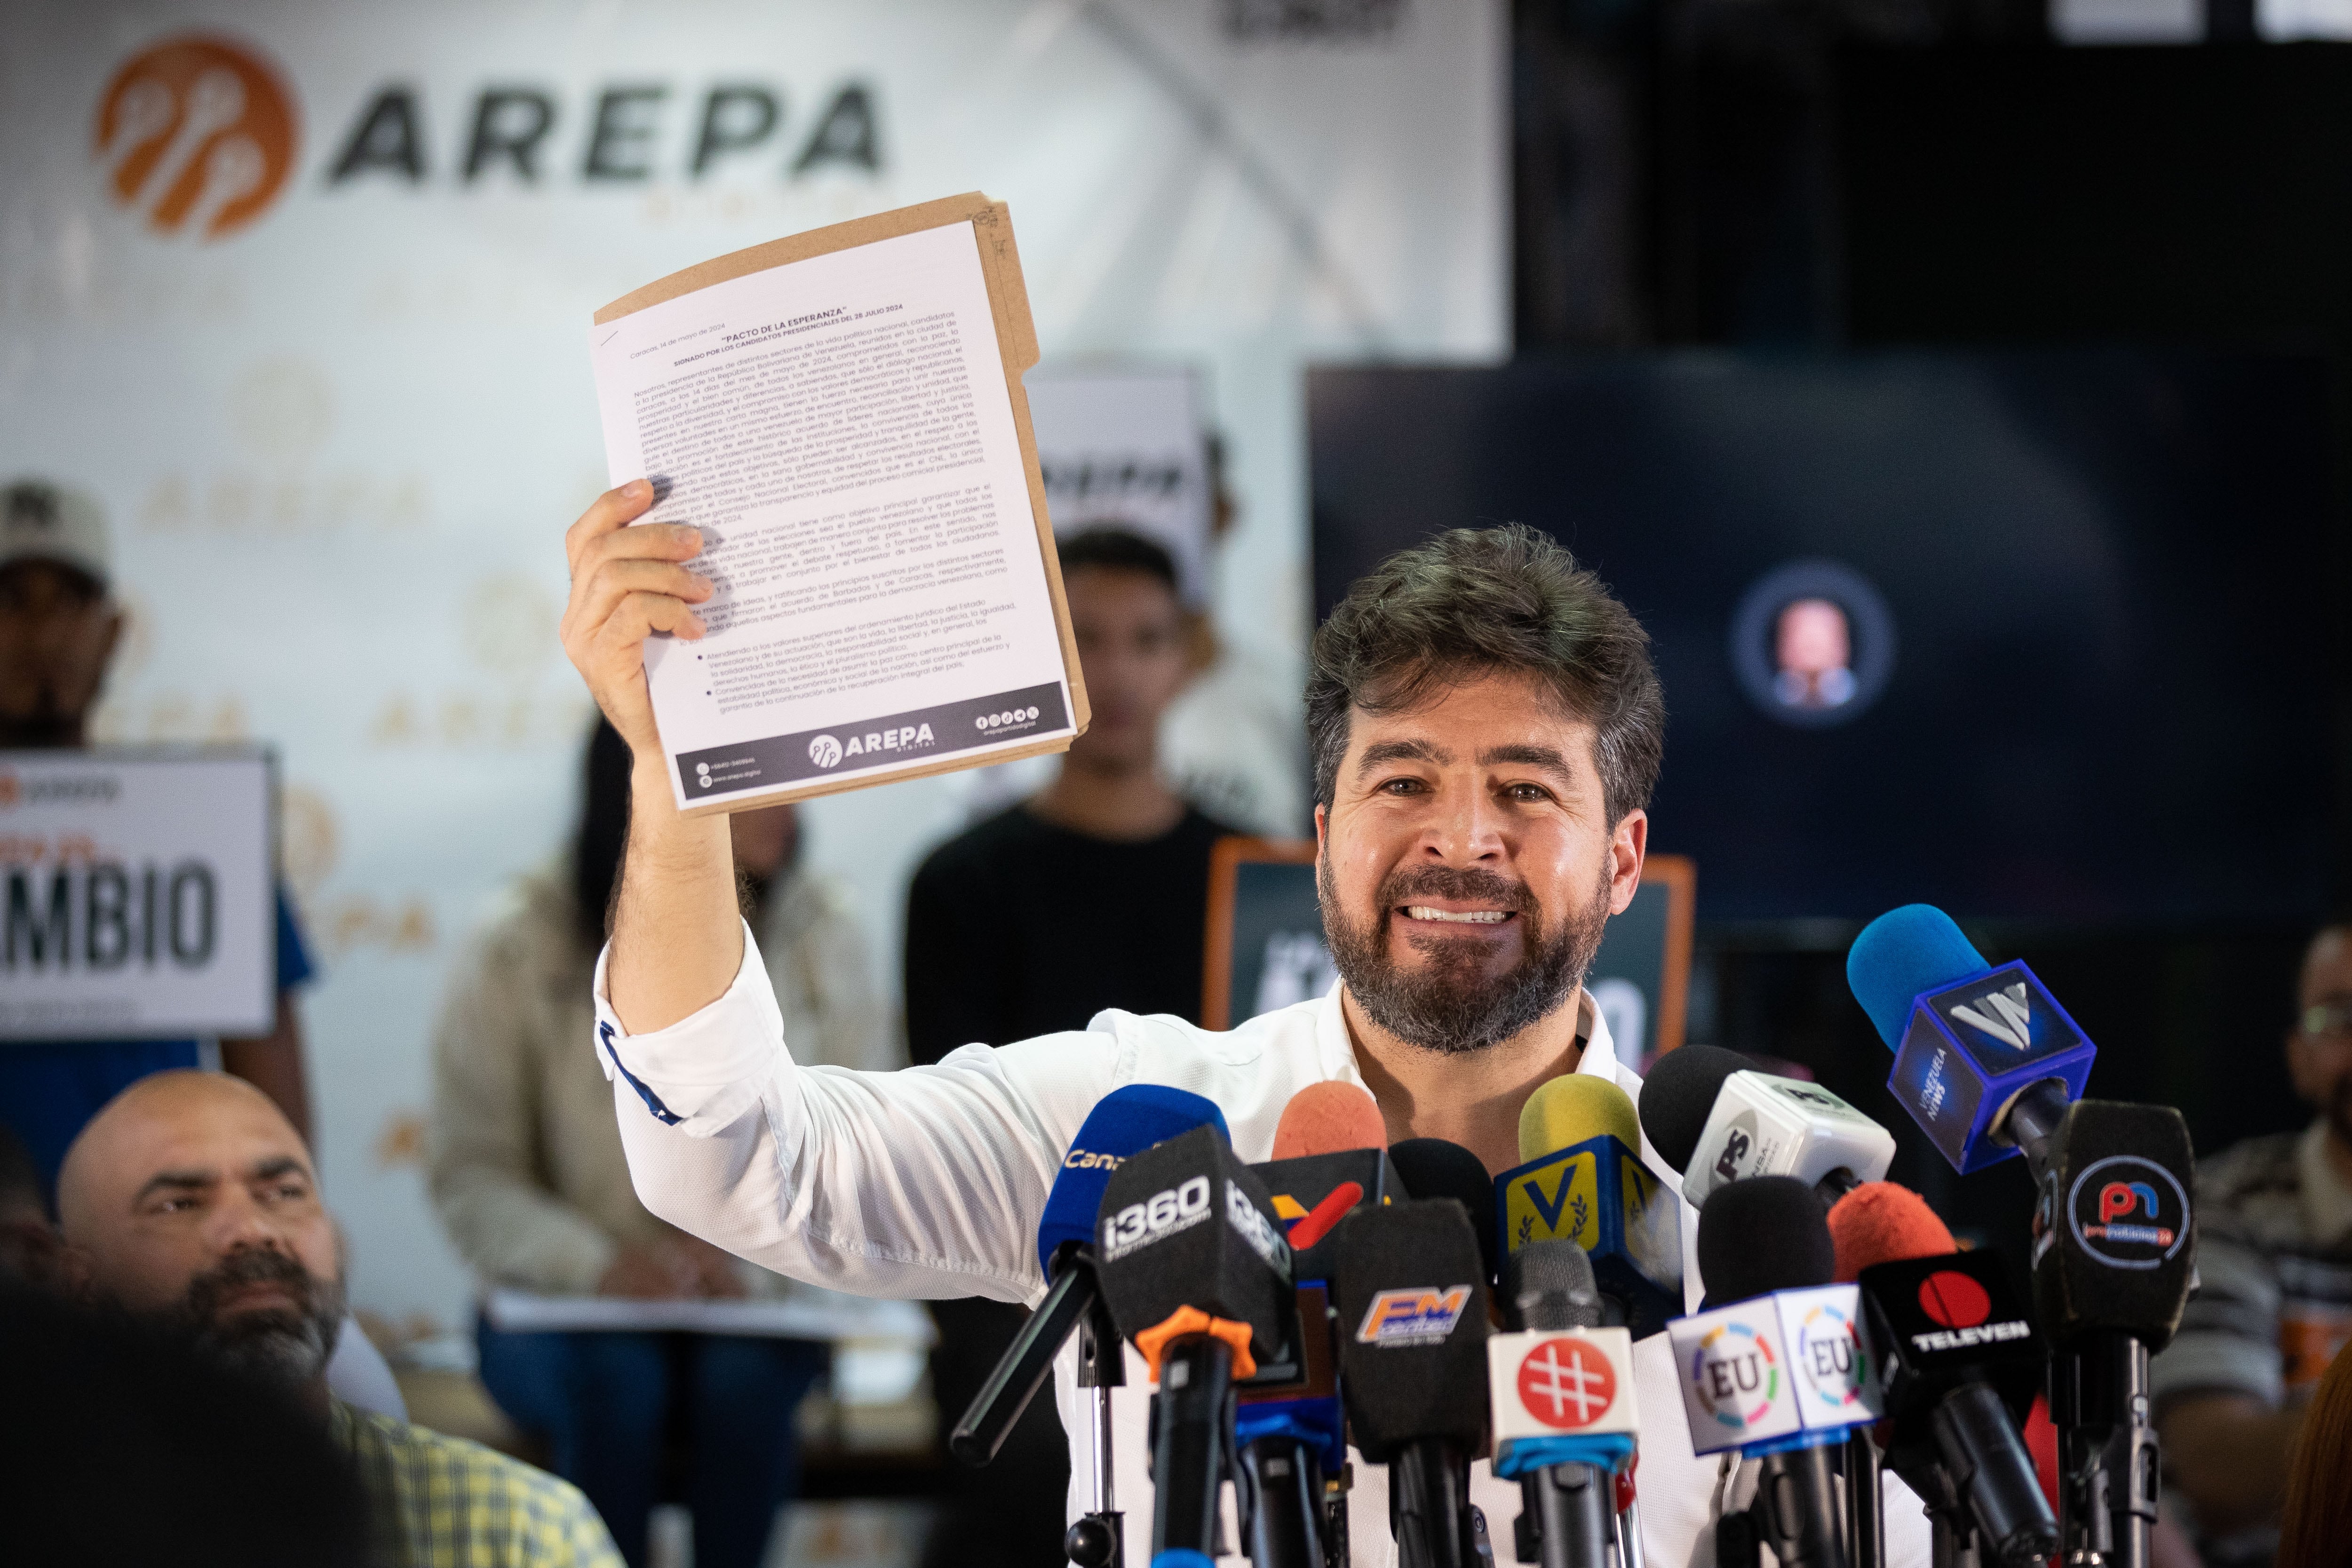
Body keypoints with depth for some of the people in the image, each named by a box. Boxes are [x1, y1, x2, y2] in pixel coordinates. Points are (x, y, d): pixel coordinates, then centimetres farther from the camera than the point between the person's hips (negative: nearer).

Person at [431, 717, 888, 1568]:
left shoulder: (817, 937, 0)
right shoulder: (520, 957, -6)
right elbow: (471, 1178, -6)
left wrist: (757, 1258, -22)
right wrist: (596, 1263, -24)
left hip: (759, 1306, 1)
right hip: (559, 1311, -1)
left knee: (746, 1375, -32)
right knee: (613, 1379, -34)